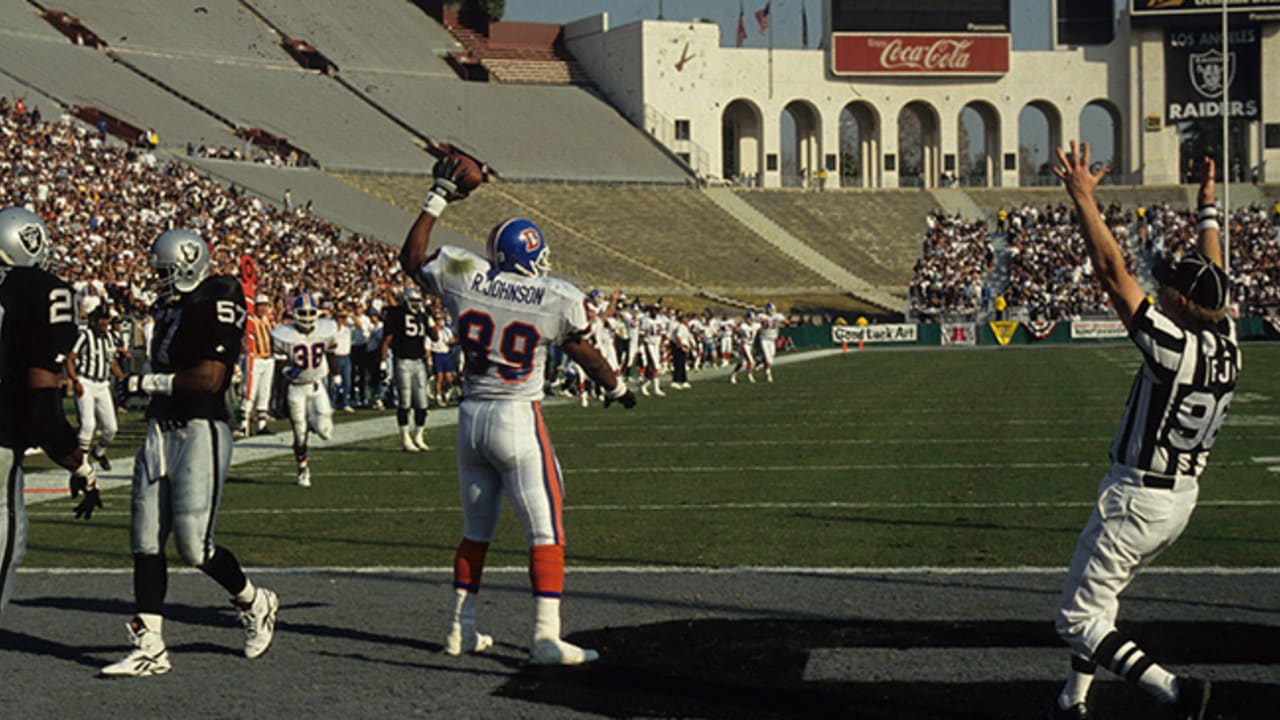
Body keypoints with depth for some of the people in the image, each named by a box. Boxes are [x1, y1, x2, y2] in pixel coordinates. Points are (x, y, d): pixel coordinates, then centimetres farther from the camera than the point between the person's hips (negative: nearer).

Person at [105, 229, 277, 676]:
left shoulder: (218, 302, -10)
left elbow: (209, 378, -18)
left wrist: (147, 383, -15)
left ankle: (255, 605, 19)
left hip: (202, 433, -8)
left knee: (193, 545, -8)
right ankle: (149, 647, 6)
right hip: (161, 432, 9)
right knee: (146, 541, 3)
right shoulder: (171, 306, 16)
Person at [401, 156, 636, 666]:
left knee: (475, 530, 18)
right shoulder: (555, 300, -9)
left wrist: (438, 198, 23)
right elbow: (585, 355, 8)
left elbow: (411, 258, 17)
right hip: (518, 419, -5)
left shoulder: (463, 279, -2)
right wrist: (616, 389, 27)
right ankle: (546, 638, -6)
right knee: (546, 533, -1)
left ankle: (461, 629, 23)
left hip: (470, 417, 5)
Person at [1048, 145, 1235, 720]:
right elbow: (1212, 277, 14)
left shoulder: (1175, 347, -23)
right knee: (1097, 600, 24)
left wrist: (1083, 198, -21)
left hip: (1136, 499, -8)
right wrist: (1208, 210, 28)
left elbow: (1112, 271, -25)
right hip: (1183, 498, 8)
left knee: (1078, 619, -2)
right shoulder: (1226, 344, -3)